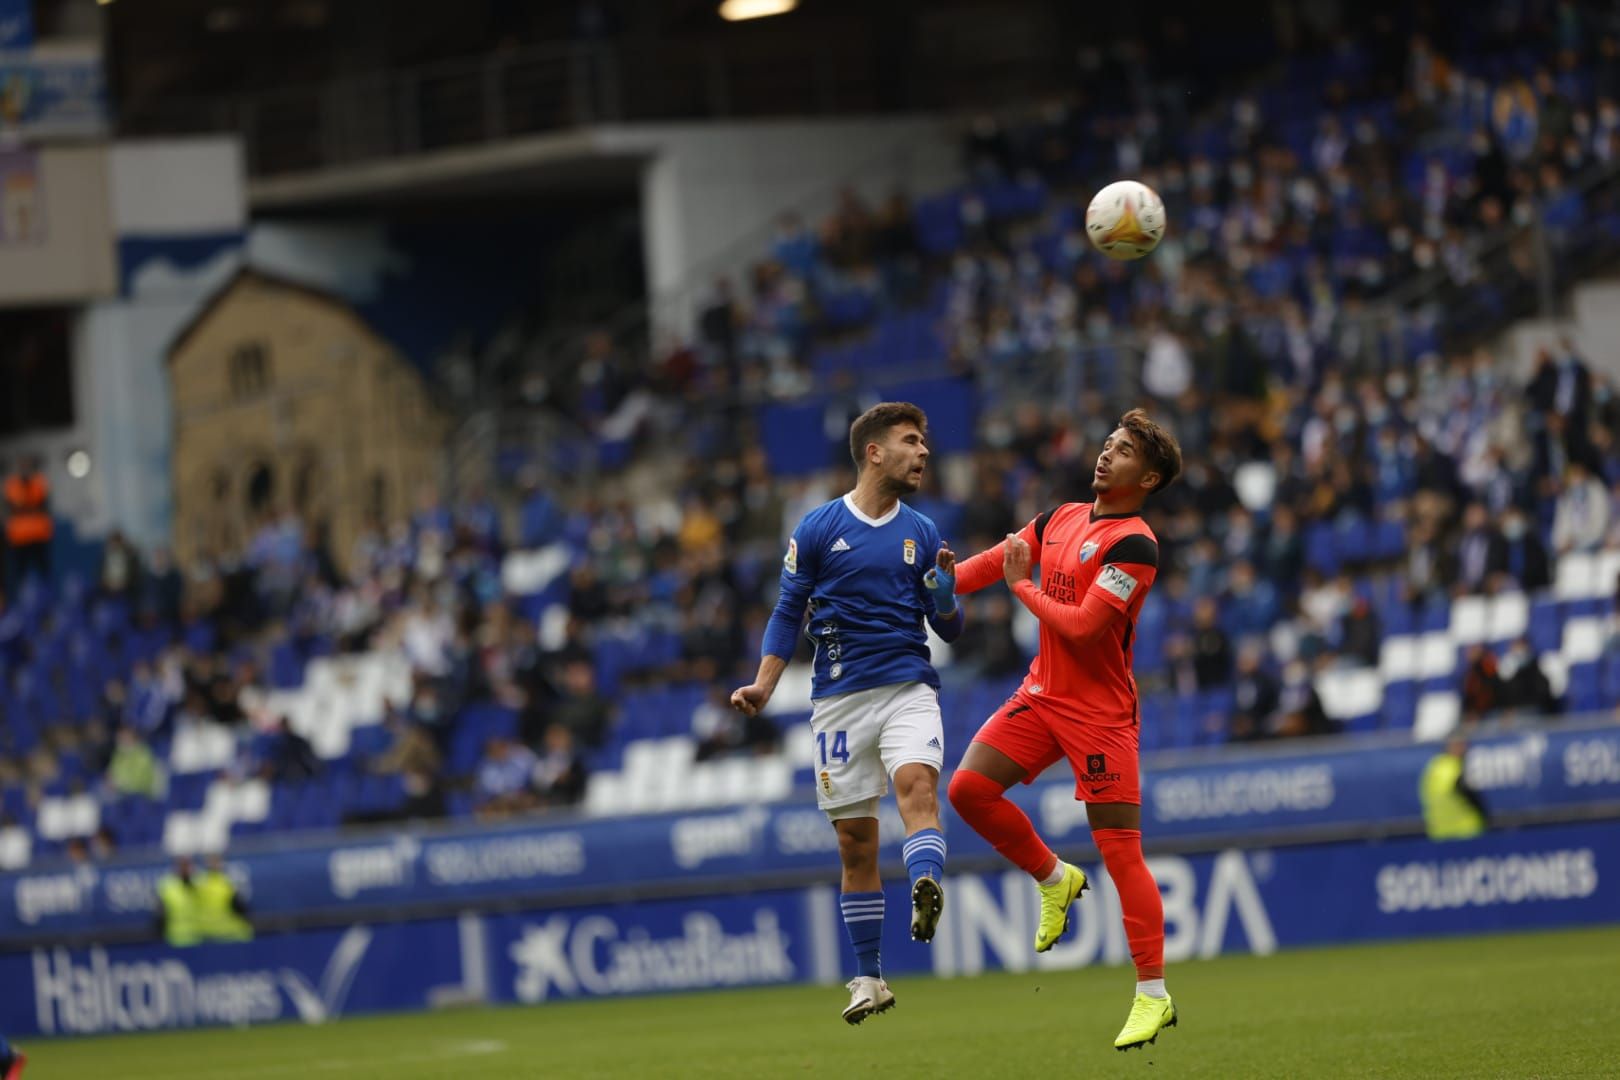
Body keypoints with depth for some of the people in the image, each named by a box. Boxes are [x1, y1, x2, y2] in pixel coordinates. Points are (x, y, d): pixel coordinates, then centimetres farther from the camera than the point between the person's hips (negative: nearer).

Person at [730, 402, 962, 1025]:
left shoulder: (922, 535, 9)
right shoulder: (818, 529, 2)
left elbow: (949, 630, 11)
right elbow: (789, 613, 7)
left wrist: (944, 595, -11)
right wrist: (763, 687, -5)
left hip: (909, 687, 1)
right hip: (840, 696, -1)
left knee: (916, 782, -30)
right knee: (855, 841, 3)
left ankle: (927, 891, -51)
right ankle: (869, 980, 13)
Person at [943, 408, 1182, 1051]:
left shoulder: (1133, 545, -15)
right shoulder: (1062, 519, 9)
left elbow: (1083, 626, -22)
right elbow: (990, 564, 20)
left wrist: (1023, 586, -10)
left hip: (1100, 711, -7)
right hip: (1042, 694, 7)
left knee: (1120, 849, -8)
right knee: (969, 786, -9)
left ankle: (1153, 996, -2)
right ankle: (1054, 880, 13)